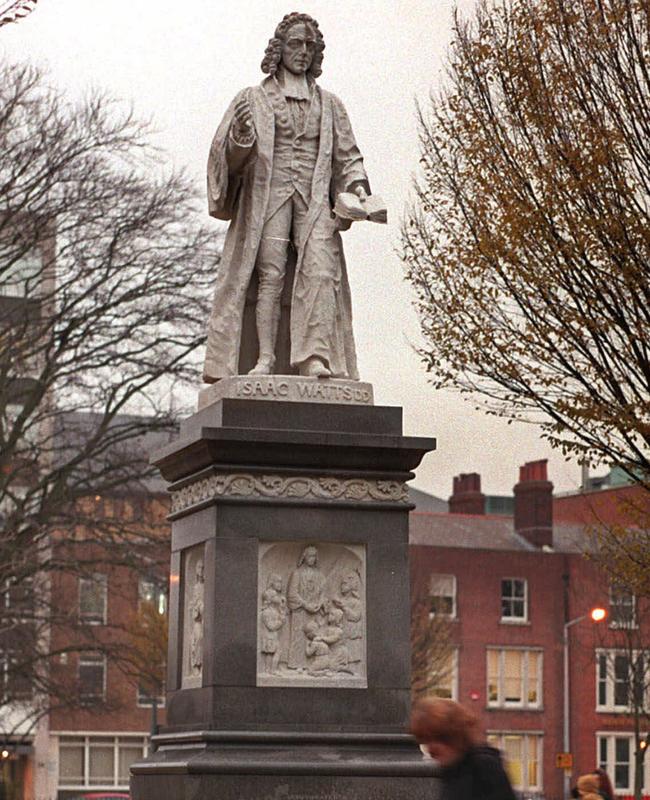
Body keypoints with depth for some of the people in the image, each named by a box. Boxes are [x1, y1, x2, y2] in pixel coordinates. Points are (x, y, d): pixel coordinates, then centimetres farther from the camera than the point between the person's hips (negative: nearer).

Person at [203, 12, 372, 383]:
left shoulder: (329, 104, 21)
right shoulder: (255, 98, 14)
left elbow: (347, 156, 19)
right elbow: (231, 155, 6)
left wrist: (357, 187, 0)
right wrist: (241, 133, -17)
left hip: (314, 199, 1)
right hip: (269, 194, -1)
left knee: (320, 272, -19)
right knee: (270, 272, -16)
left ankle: (316, 362, -28)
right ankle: (265, 360, -20)